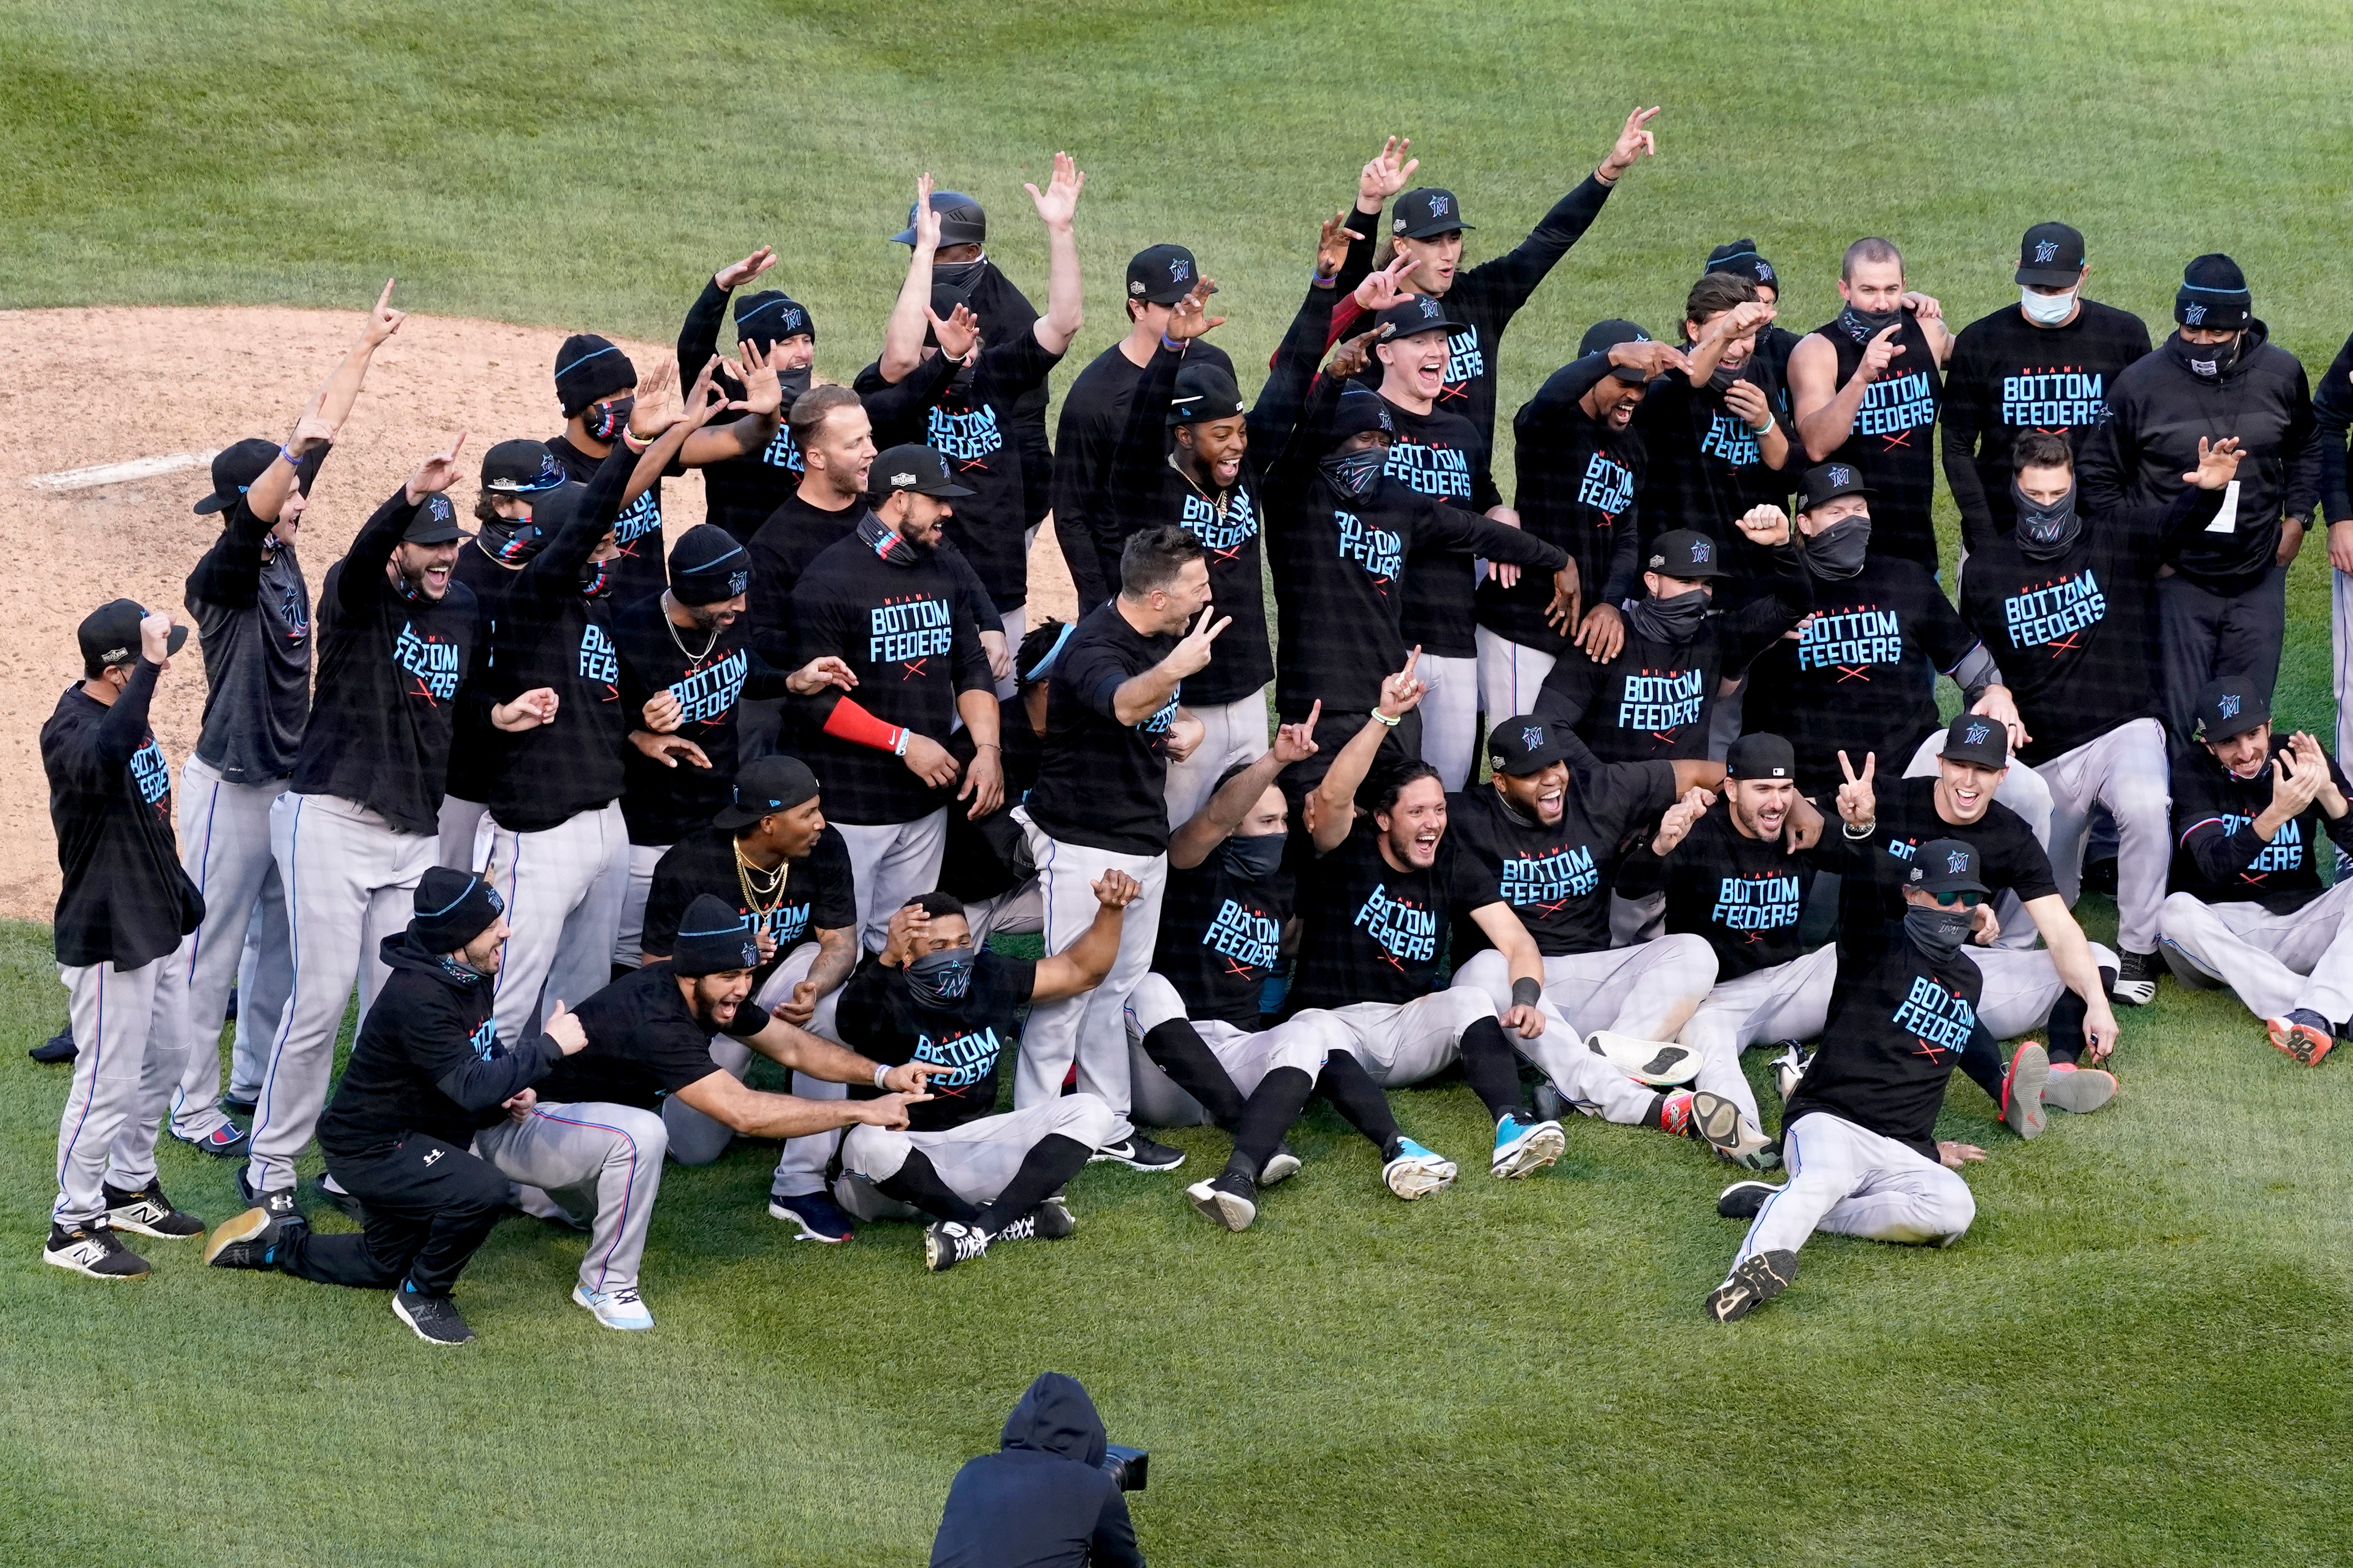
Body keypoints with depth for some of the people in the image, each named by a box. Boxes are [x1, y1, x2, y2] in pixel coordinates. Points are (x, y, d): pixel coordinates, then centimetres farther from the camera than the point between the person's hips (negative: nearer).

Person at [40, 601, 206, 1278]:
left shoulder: (123, 710, 5)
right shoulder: (71, 730, -24)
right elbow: (106, 757, -51)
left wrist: (182, 895, 22)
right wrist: (150, 667, -49)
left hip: (159, 926, 10)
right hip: (108, 939, -10)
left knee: (166, 1057, 21)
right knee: (110, 1081, -2)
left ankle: (129, 1189, 38)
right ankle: (74, 1226, 10)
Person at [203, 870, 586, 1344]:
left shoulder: (470, 976, -2)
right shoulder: (418, 997, -32)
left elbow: (480, 1057, 17)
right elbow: (472, 1089, -39)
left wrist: (510, 1091, -5)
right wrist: (549, 1047, -31)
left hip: (413, 1140, 10)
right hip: (371, 1148, -10)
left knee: (385, 1265, 24)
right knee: (483, 1191, -32)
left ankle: (277, 1242, 37)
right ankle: (423, 1295, -8)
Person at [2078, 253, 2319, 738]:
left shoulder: (2282, 374, 1)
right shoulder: (2141, 384, -8)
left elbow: (2305, 451, 21)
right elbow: (2098, 476, 2)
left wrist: (2296, 518, 9)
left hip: (2259, 577, 3)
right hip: (2176, 581, -3)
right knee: (2177, 721, -4)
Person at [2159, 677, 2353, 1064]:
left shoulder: (2302, 756, 2)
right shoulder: (2193, 769, -5)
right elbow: (2214, 866, -20)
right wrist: (2276, 814, -34)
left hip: (2301, 924, 2)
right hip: (2222, 932, -2)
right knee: (2177, 911, -33)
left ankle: (2316, 1015, -44)